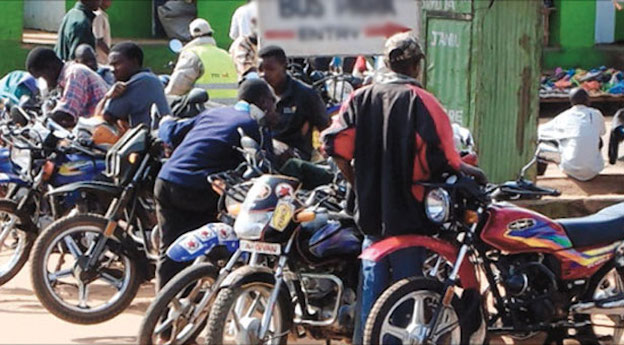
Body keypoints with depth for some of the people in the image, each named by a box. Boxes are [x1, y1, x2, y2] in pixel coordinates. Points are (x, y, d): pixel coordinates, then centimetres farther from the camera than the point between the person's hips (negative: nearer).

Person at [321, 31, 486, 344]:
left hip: (370, 210, 5)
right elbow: (440, 153, -18)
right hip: (407, 213, -5)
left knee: (372, 284, 14)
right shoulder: (420, 101, -11)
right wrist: (466, 170, 0)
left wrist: (357, 182, 11)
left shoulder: (361, 98, 3)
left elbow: (335, 144, -2)